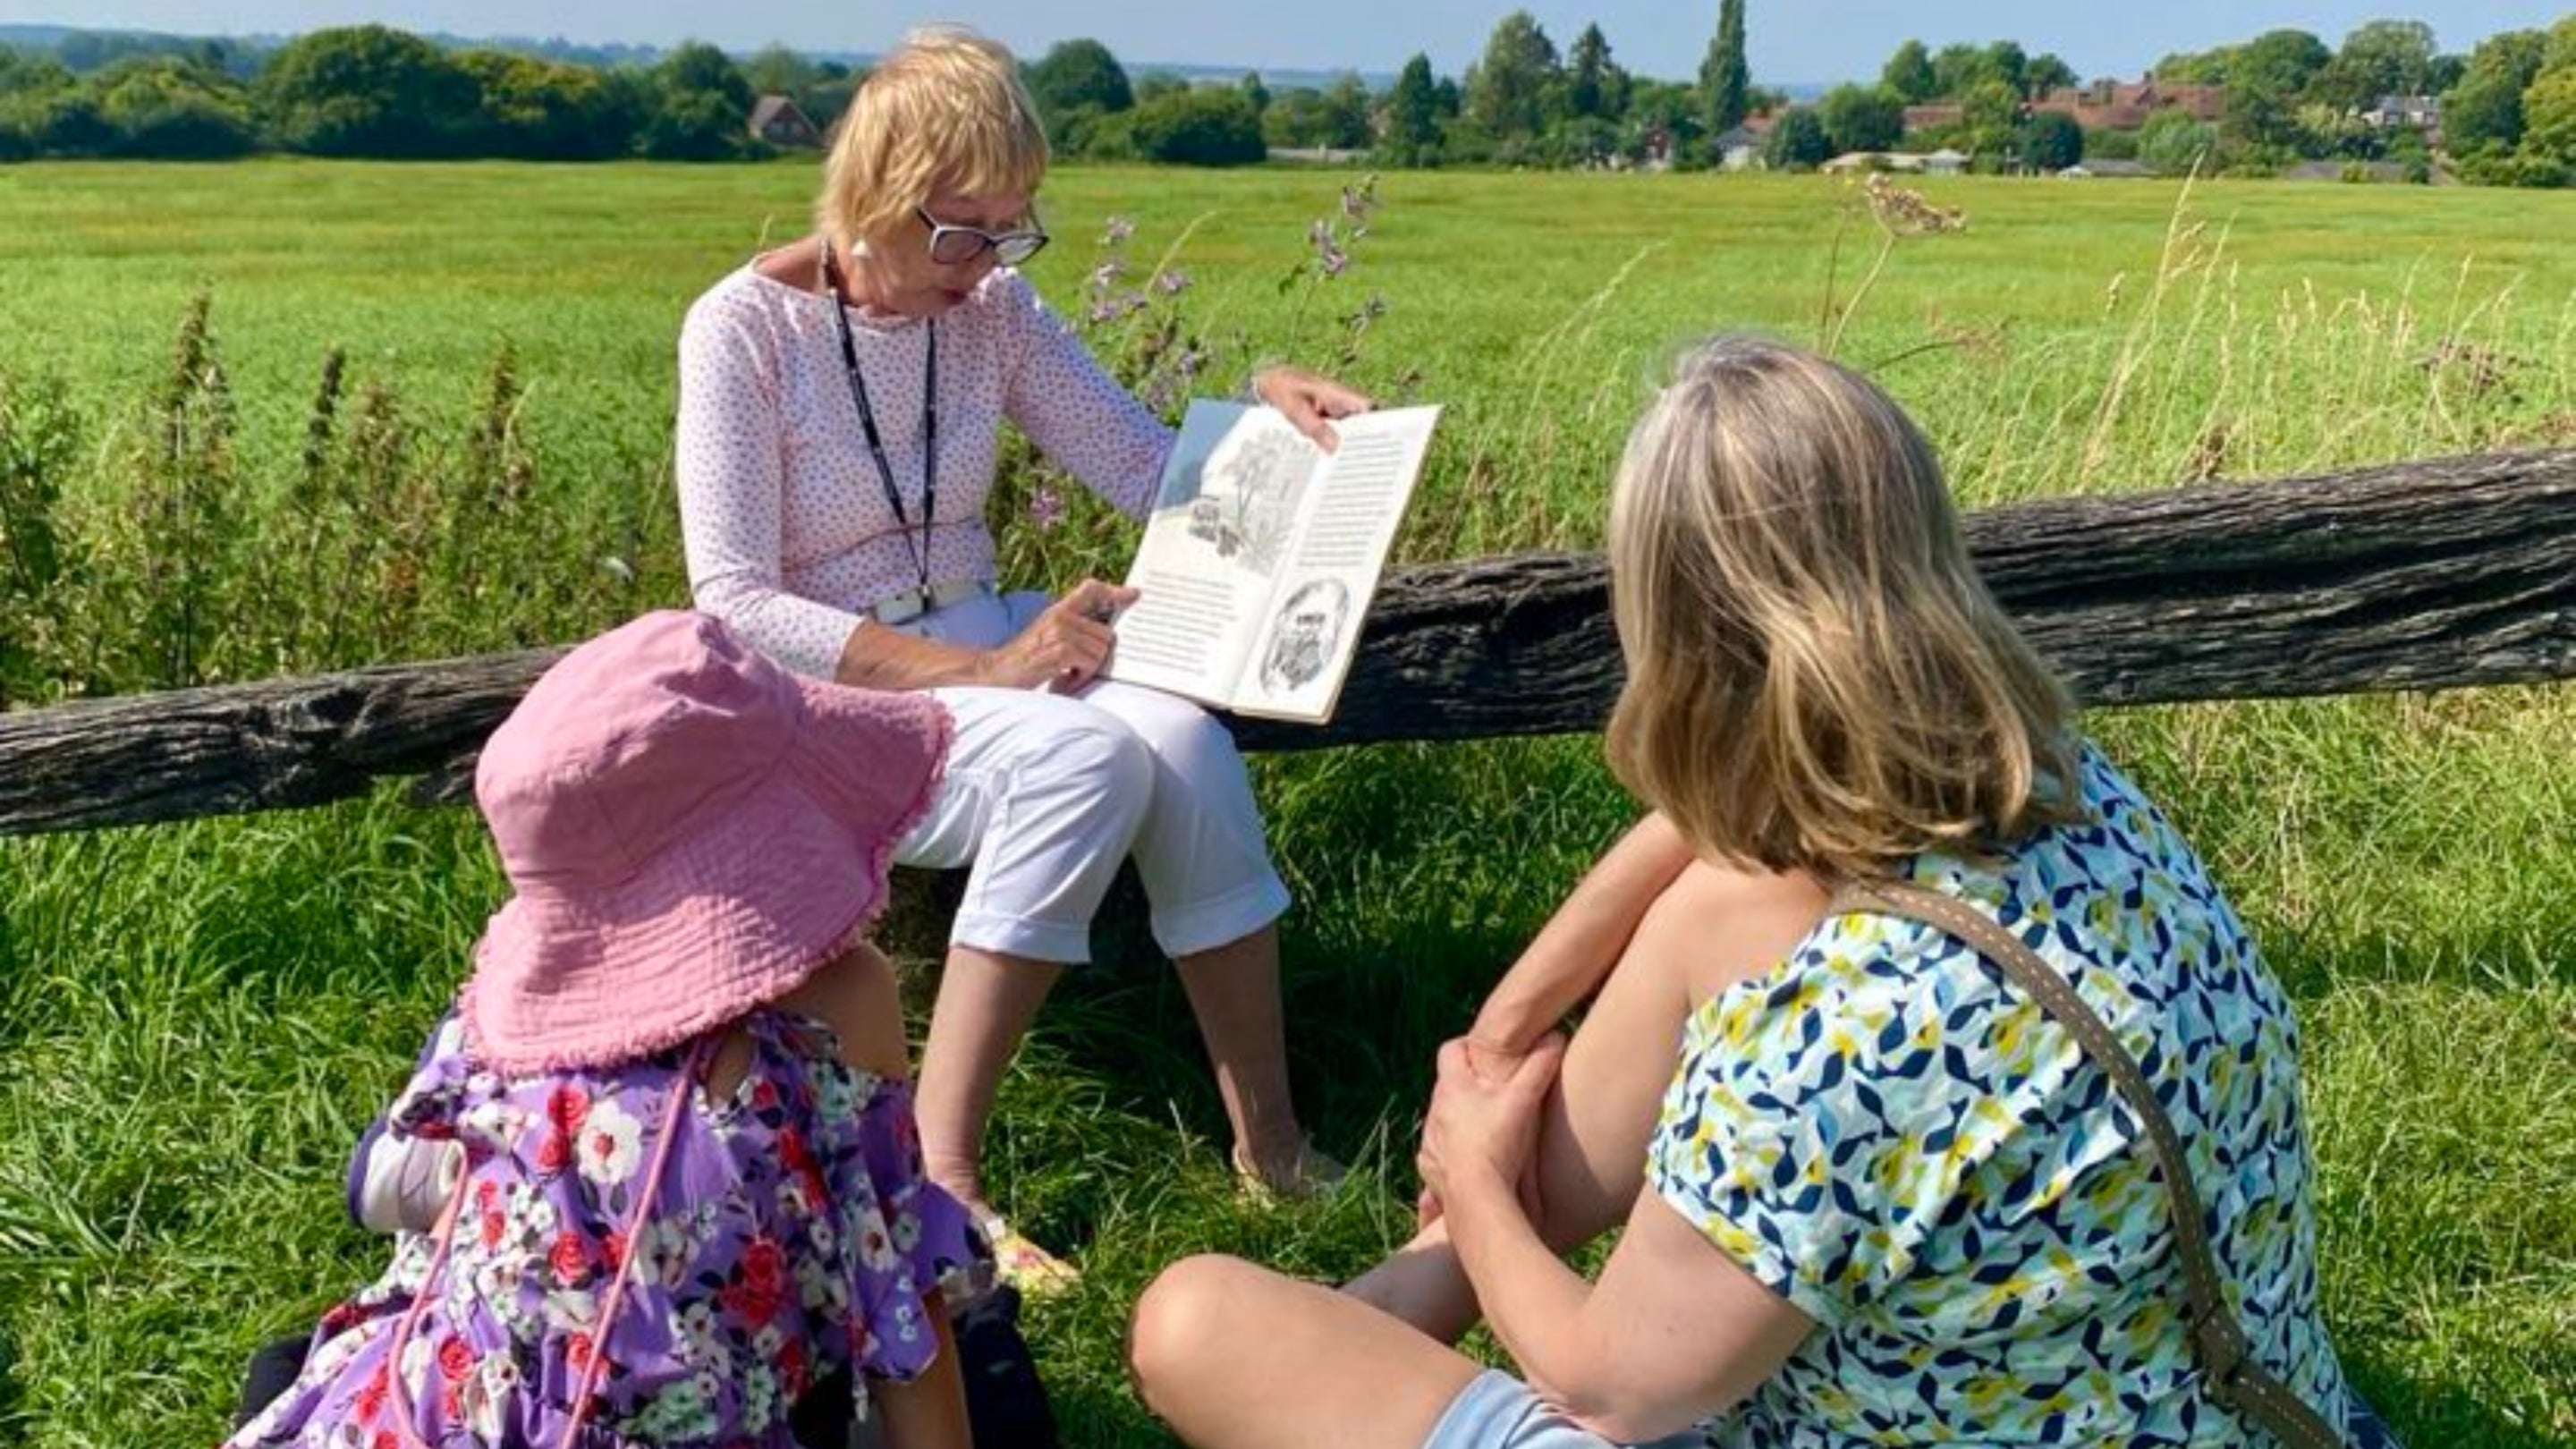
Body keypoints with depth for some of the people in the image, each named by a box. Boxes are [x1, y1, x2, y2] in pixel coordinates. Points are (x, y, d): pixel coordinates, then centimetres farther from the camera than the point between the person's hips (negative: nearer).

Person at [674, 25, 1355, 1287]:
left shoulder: (992, 307, 1)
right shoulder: (746, 327, -14)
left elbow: (1147, 468, 6)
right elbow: (734, 606, -19)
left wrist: (1261, 407, -16)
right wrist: (983, 672, -27)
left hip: (976, 637, 5)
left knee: (1182, 735, -26)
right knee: (1087, 756, -33)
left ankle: (1269, 1141, -17)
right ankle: (940, 1171, -25)